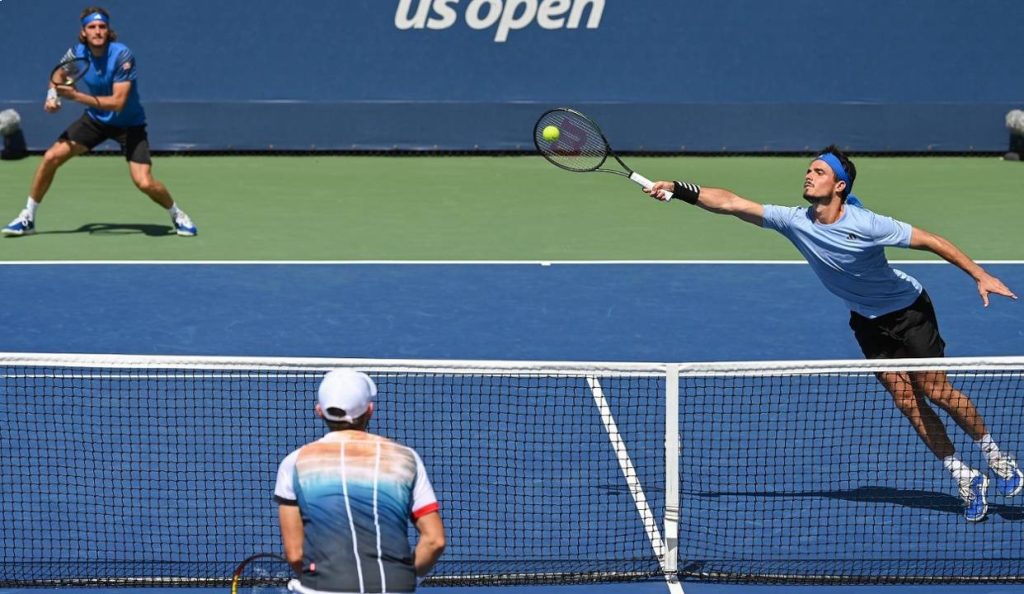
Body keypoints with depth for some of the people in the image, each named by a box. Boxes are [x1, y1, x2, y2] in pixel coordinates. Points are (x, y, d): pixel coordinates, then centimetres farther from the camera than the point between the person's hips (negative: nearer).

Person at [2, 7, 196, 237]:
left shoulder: (122, 55, -27)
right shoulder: (77, 53, -12)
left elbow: (118, 102, -32)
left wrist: (76, 96, -36)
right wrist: (52, 95, -14)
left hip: (129, 124, -4)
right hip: (96, 119, 4)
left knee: (145, 183, -19)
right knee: (51, 157, -8)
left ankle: (177, 215, 12)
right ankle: (27, 218, 7)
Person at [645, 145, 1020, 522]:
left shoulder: (866, 224, -28)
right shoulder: (795, 221, -16)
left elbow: (931, 241, -21)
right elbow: (730, 203, -18)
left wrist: (979, 275, -22)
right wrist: (678, 190, -27)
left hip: (910, 310, -5)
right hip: (868, 321, 5)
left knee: (935, 390, -7)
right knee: (906, 399, -1)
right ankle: (966, 480, 8)